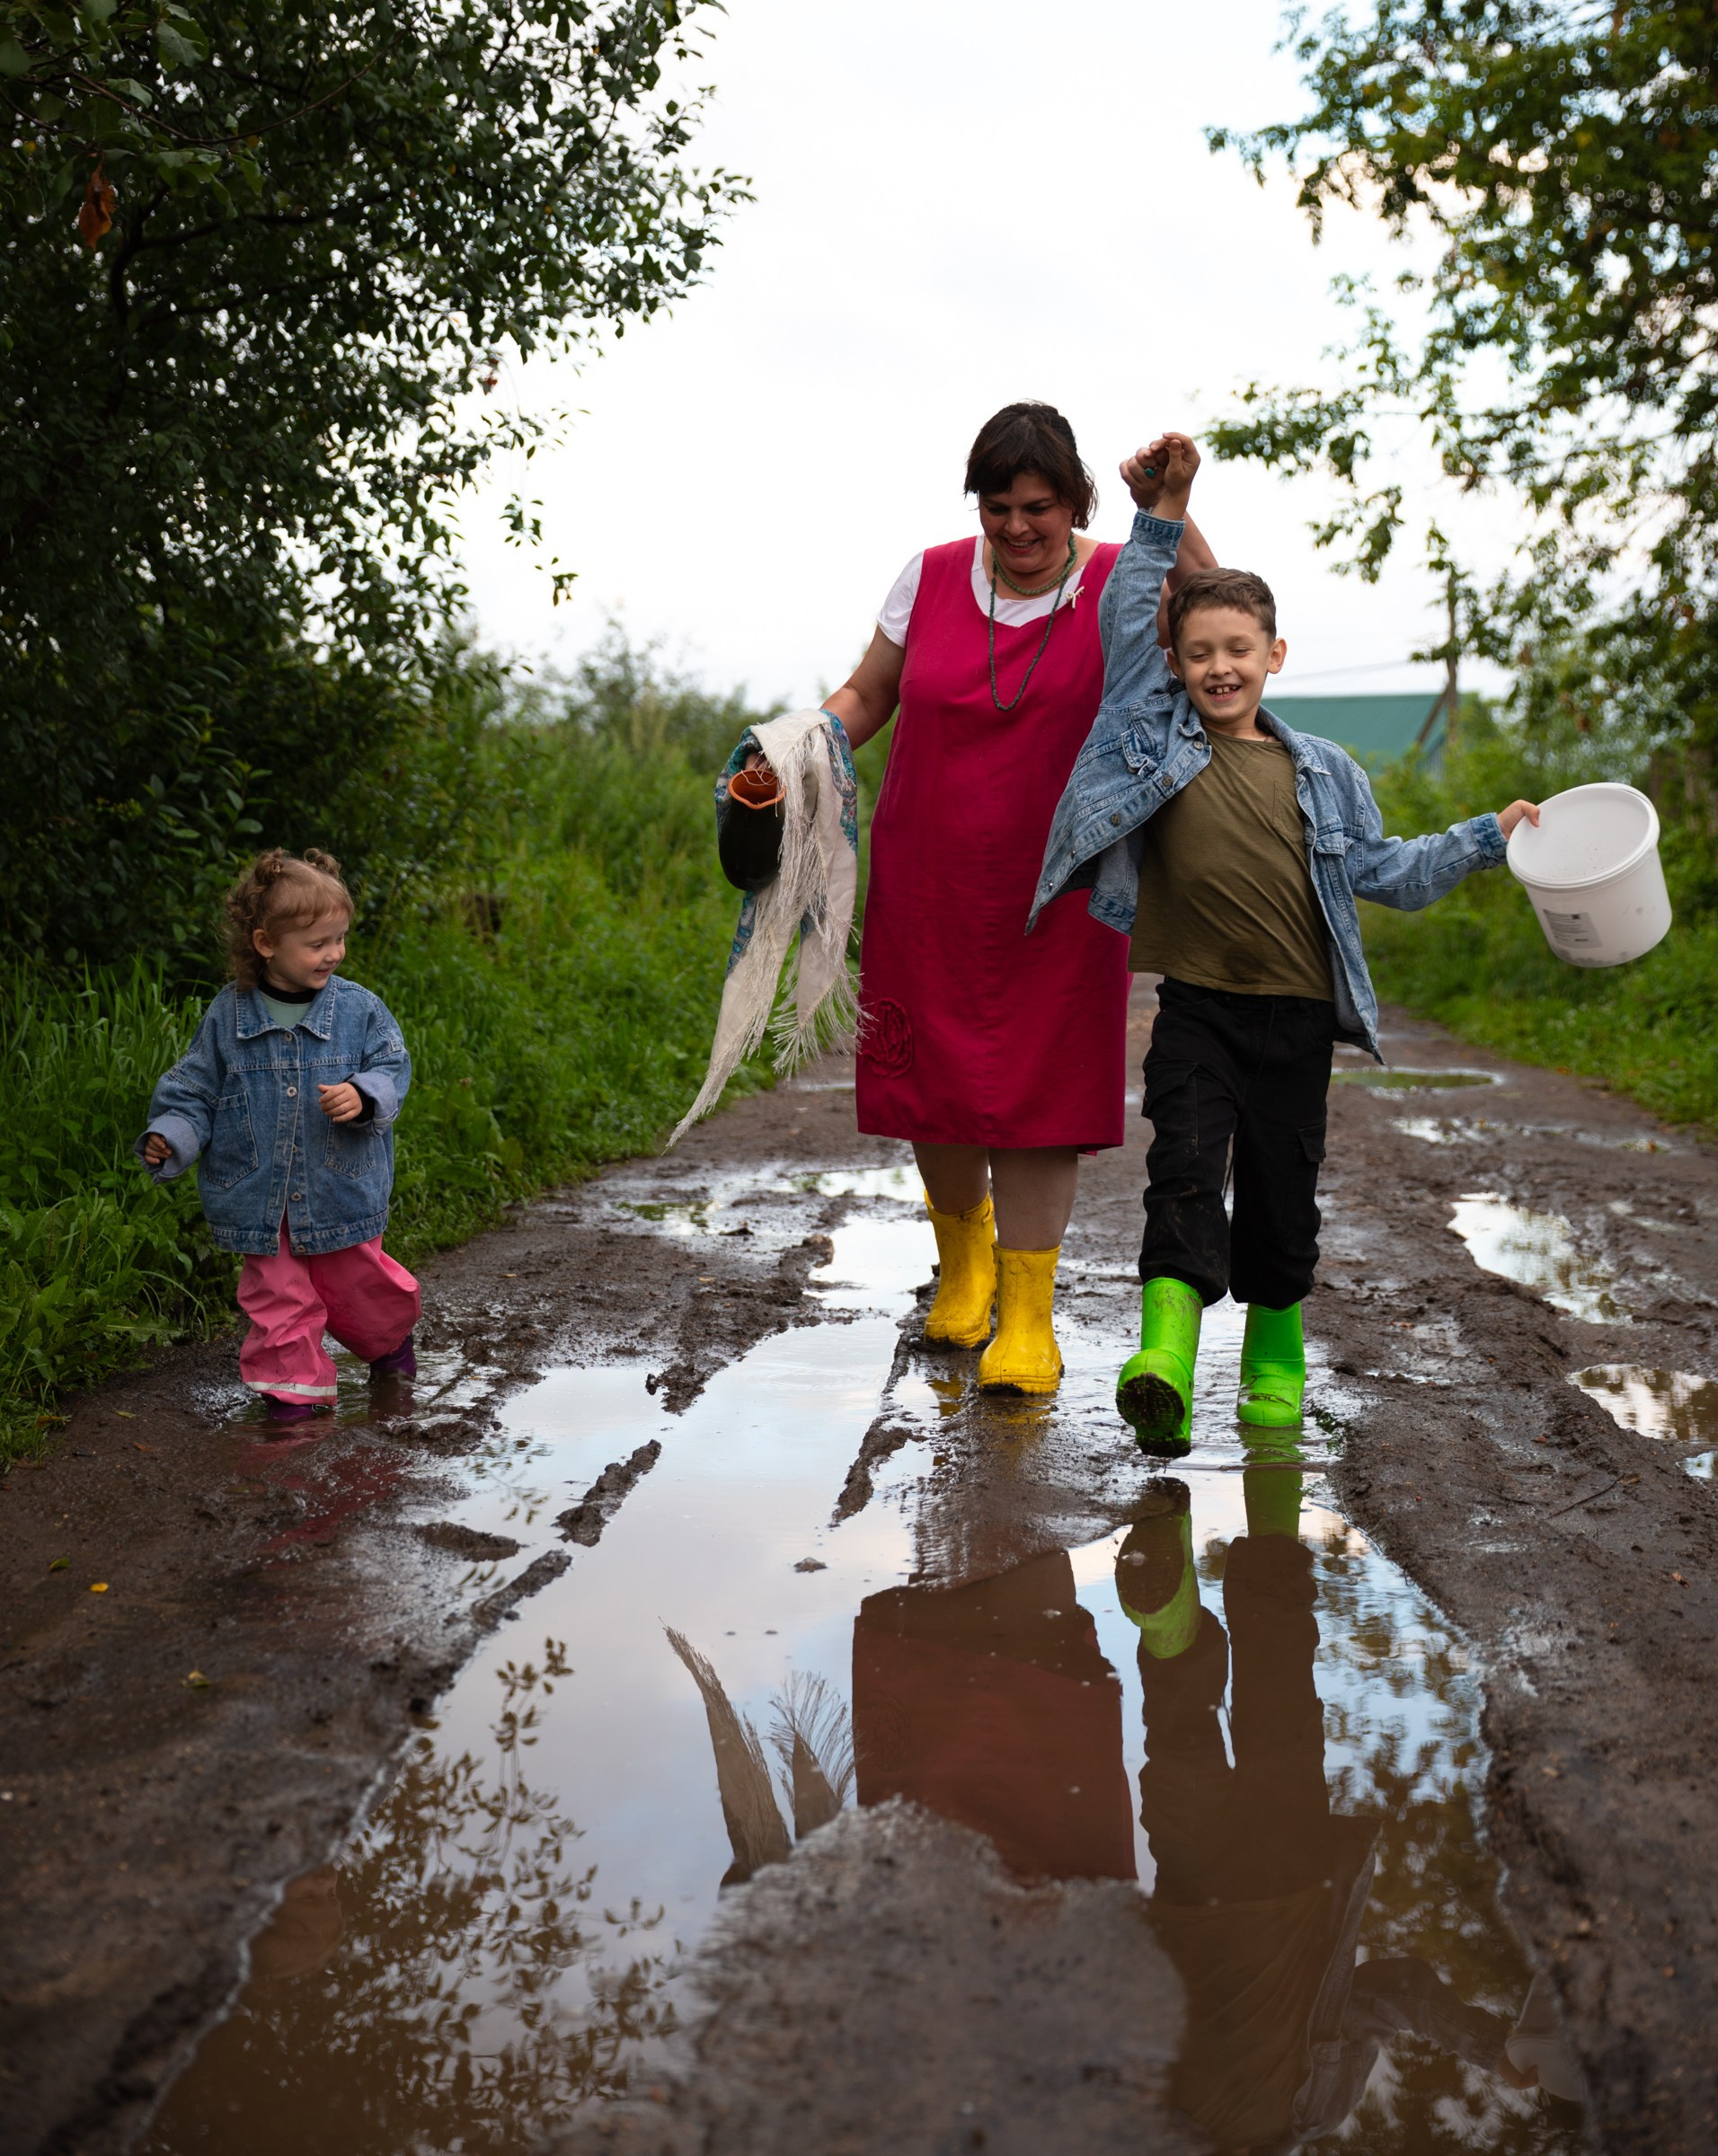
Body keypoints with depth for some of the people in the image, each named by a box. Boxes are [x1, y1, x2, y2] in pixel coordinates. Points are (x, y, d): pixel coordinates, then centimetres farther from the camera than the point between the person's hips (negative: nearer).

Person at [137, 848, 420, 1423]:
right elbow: (194, 1088, 3)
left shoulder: (359, 1009, -6)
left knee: (359, 1285, 16)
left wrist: (364, 1096, -25)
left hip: (342, 1190, 0)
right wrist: (169, 1137, -12)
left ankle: (389, 1341, 44)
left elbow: (390, 1068, -3)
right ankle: (294, 1384, 19)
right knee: (277, 1295, 5)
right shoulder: (228, 1016, -4)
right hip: (260, 1196, 0)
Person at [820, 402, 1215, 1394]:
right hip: (927, 888, 2)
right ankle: (963, 1250, 36)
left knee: (1038, 1093, -3)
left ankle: (1027, 1316, 12)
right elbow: (866, 695, 12)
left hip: (1058, 895, -2)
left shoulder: (1120, 583, -3)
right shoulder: (932, 578, 3)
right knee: (931, 1085, 6)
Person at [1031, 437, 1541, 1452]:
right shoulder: (1158, 736, 5)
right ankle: (1167, 1356, -23)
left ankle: (1276, 1350, 26)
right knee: (1185, 1169, -16)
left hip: (1299, 1015, 2)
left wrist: (1486, 836, 19)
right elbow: (1130, 619, 1)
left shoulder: (1324, 769, 10)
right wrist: (1162, 518, -5)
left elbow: (1384, 870, 18)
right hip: (1197, 1006, -2)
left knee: (1284, 1192, 9)